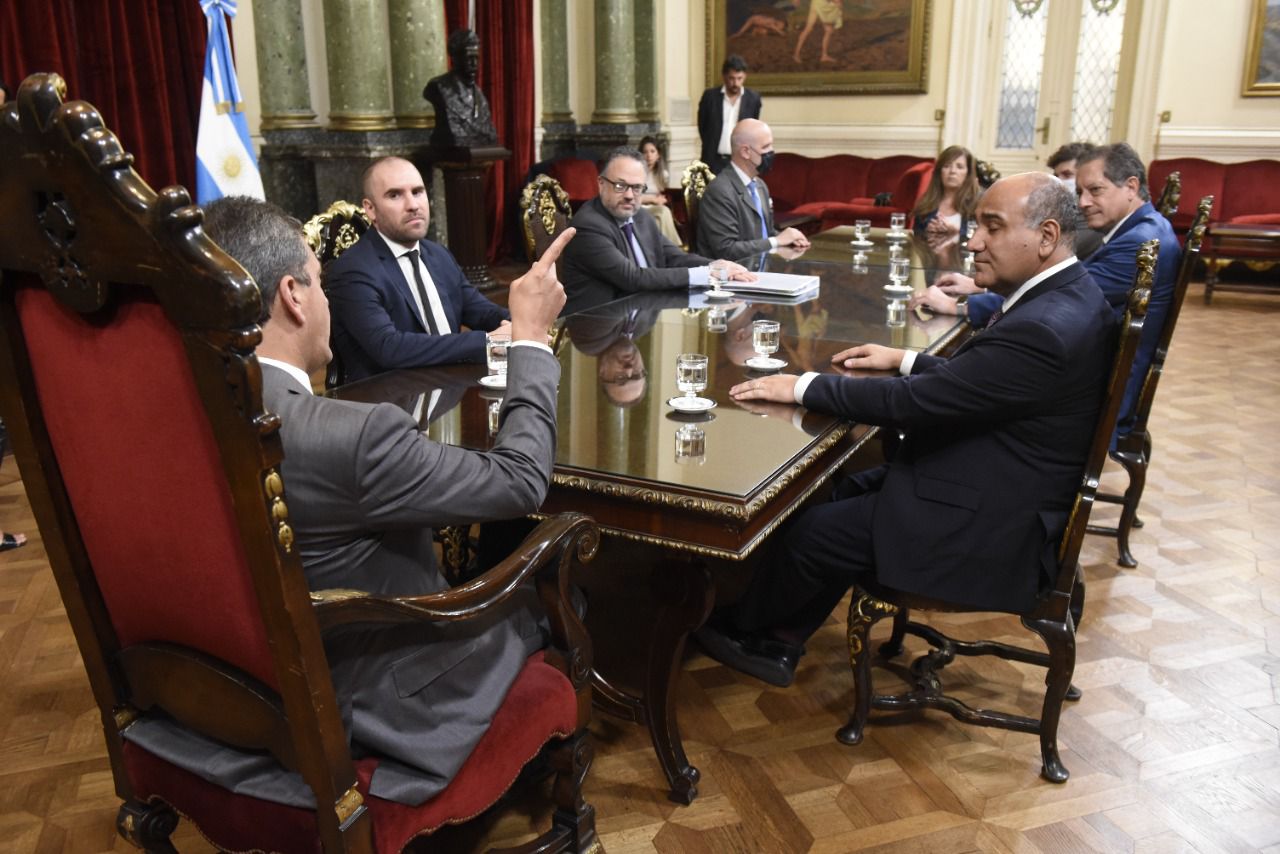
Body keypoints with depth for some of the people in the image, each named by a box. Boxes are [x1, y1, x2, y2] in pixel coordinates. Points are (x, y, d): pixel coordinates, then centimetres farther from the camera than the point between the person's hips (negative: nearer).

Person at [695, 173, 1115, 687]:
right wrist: (905, 360, 10)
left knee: (815, 532, -6)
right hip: (1006, 489, 10)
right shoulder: (1066, 294, 3)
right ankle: (778, 643, 18)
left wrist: (802, 387, -18)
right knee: (841, 493, 11)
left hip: (993, 529, -10)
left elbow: (911, 402, -26)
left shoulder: (1044, 329, -28)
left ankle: (733, 622, 21)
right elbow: (973, 377, 17)